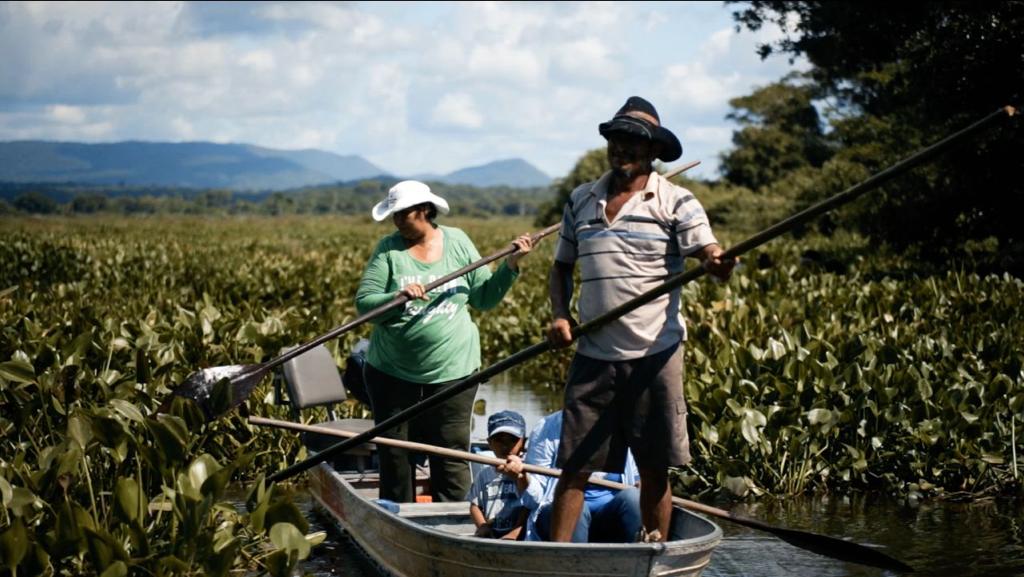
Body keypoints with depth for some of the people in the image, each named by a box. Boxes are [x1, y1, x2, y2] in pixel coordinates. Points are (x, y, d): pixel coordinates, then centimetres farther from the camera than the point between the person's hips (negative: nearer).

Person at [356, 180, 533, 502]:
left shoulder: (458, 242, 3)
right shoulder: (389, 249, -1)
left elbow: (485, 298, 7)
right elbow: (363, 303, -10)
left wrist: (510, 265, -5)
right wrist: (398, 298, -27)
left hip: (452, 371, 0)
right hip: (392, 374, 0)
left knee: (451, 453, 1)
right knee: (395, 456, 8)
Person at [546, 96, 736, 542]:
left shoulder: (676, 201, -1)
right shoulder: (580, 201, 12)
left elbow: (709, 253, -12)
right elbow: (561, 267, 20)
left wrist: (718, 264, -36)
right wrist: (559, 314, 3)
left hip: (654, 355, -3)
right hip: (593, 355, 3)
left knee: (654, 469, 4)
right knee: (573, 466, 3)